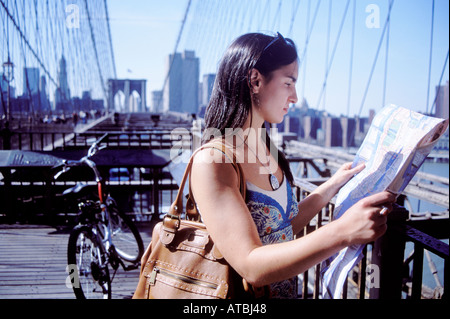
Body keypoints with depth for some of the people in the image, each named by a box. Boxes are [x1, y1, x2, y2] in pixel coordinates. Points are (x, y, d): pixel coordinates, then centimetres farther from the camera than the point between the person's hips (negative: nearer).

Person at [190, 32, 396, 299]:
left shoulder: (264, 147, 5)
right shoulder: (211, 162, -18)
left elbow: (281, 230, 9)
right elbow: (252, 267, -23)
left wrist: (332, 186, 9)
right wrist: (343, 232, -30)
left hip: (286, 291, 6)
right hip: (245, 300, -6)